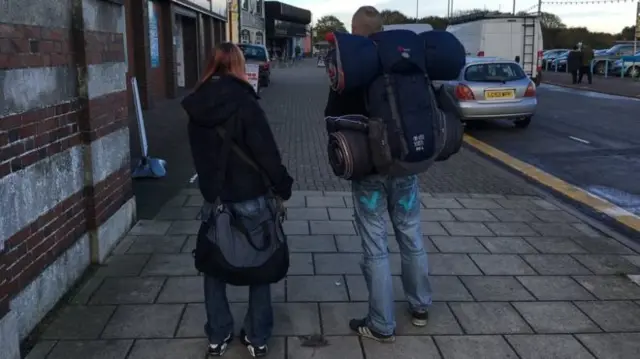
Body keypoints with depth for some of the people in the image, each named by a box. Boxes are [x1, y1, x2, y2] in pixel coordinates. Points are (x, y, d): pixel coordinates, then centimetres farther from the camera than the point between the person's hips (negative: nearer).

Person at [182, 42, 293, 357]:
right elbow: (266, 151, -17)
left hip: (212, 195, 5)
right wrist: (283, 186, -6)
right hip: (248, 195, -4)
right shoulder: (243, 103, -15)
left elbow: (198, 151, 10)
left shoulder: (197, 106, 2)